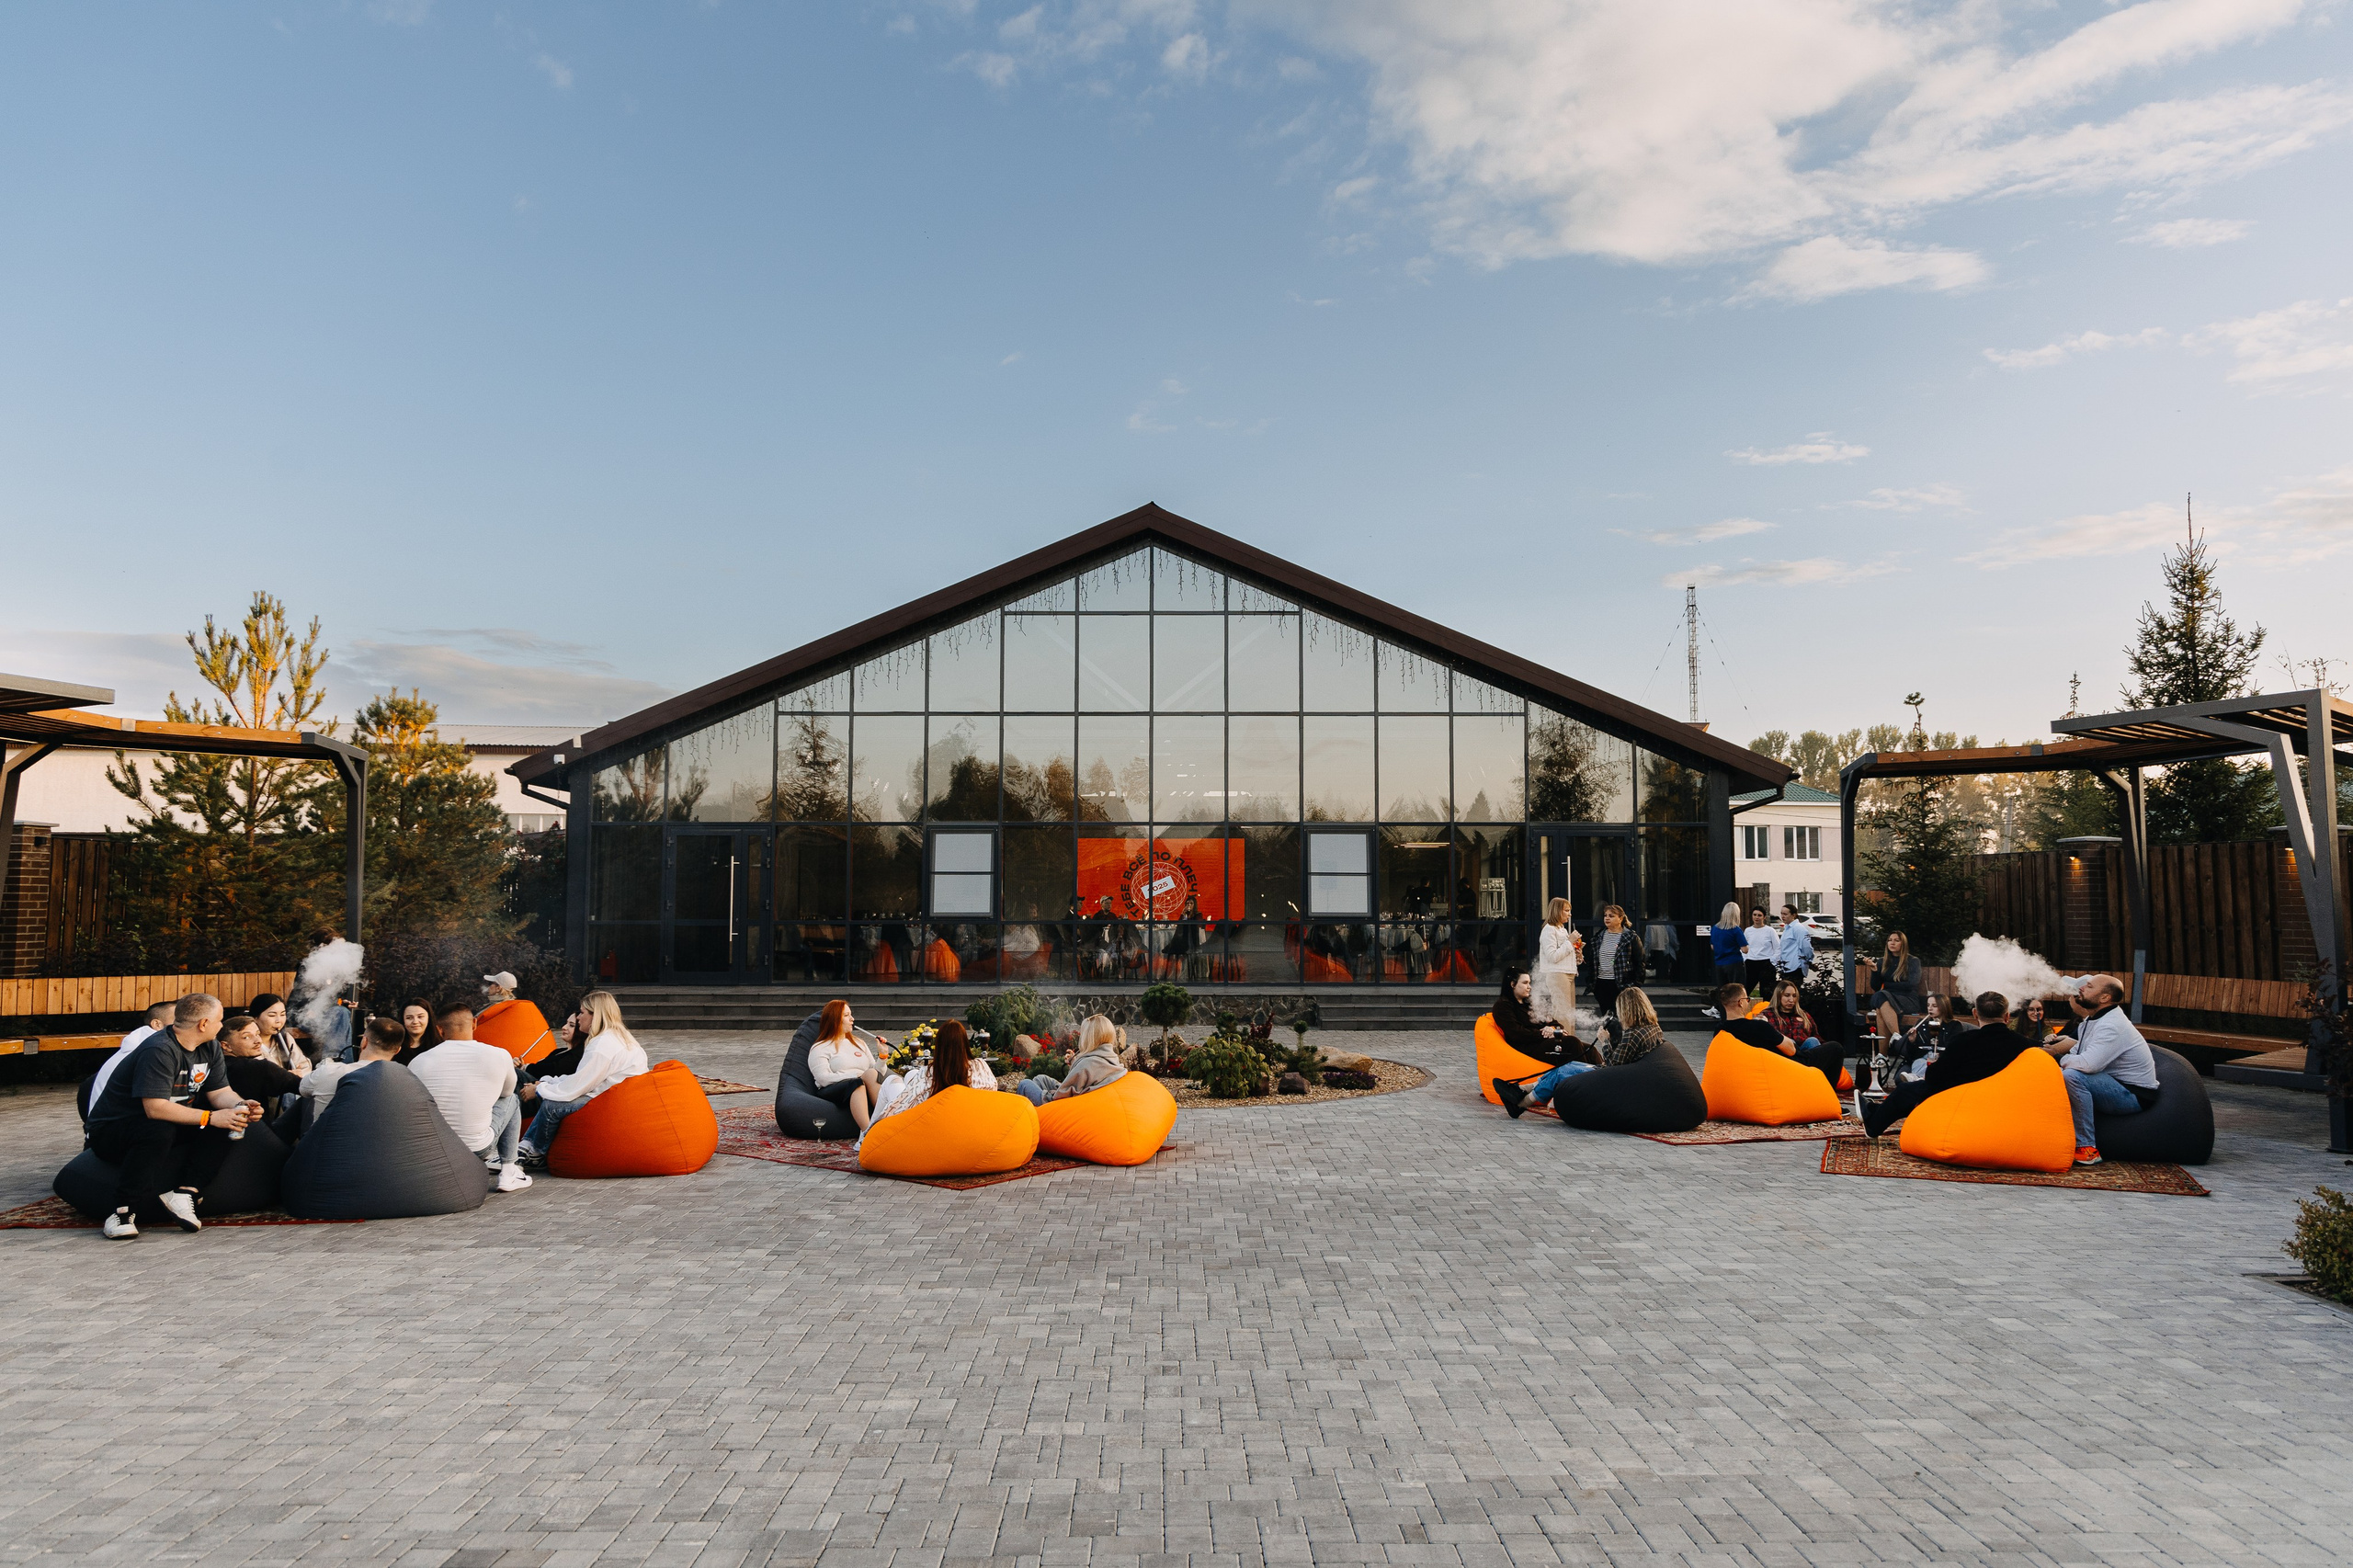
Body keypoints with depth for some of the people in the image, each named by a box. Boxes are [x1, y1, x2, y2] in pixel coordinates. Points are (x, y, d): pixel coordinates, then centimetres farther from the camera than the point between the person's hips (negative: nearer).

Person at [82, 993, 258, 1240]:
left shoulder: (210, 1047, 1)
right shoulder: (160, 1051, -26)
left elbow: (220, 1092, 2)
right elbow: (155, 1108, -34)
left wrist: (240, 1106, -21)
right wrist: (210, 1117, -35)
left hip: (169, 1127, 8)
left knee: (226, 1123, -13)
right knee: (160, 1131, -39)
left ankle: (186, 1192, -20)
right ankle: (123, 1211, -30)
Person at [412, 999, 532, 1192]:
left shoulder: (419, 1062, -5)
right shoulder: (499, 1056, -7)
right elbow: (506, 1092, 15)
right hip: (478, 1150, -2)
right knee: (512, 1100, 25)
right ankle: (508, 1174, 21)